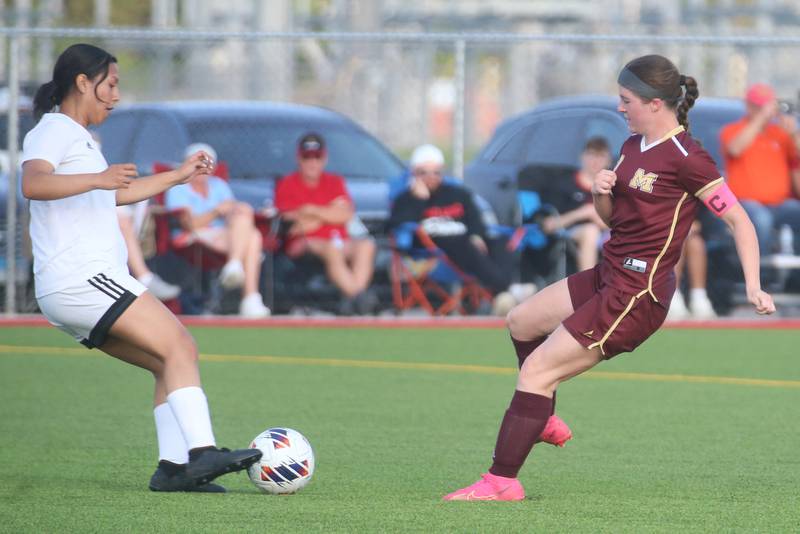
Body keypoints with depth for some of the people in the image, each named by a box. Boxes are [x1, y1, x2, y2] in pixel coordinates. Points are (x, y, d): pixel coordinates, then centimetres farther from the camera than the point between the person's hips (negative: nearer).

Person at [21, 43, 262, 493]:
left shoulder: (76, 137, 26)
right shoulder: (54, 130, -5)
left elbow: (115, 195, 43)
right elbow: (33, 184, -27)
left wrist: (177, 176, 45)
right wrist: (97, 178, -40)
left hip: (92, 281, 10)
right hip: (80, 278, -10)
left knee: (172, 365, 5)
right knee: (180, 348, -19)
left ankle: (173, 466, -4)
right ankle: (202, 451, -30)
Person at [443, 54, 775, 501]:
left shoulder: (686, 158, -17)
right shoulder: (633, 146, 10)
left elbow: (739, 220, -14)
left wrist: (754, 288, -21)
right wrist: (601, 191, -2)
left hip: (637, 295, -10)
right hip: (610, 276, 10)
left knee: (536, 370, -11)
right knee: (522, 322, 25)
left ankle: (503, 481, -10)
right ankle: (543, 420, 36)